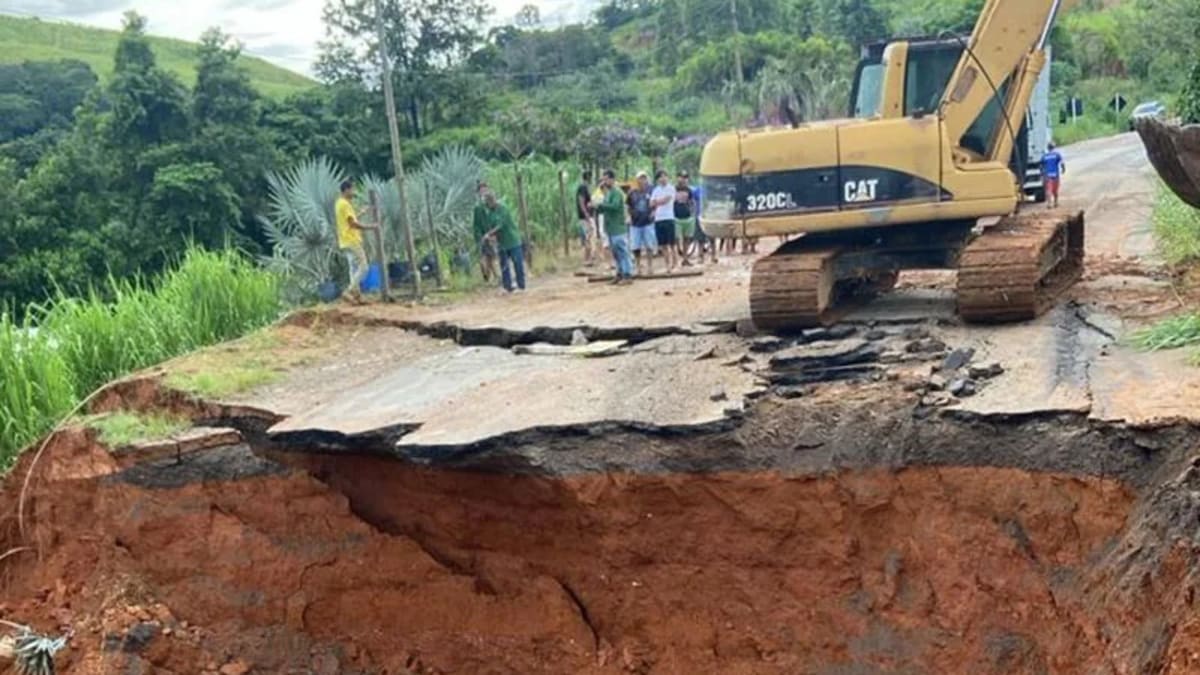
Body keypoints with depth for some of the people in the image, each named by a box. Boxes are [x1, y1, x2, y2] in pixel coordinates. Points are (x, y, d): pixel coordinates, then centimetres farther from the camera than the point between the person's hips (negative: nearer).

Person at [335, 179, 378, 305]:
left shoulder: (340, 203, 16)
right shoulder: (345, 204, -15)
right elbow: (353, 223, -19)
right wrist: (369, 227, -10)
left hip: (347, 242, 10)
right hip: (352, 241, -10)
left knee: (354, 269, 10)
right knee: (363, 268, -9)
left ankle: (357, 296, 8)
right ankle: (349, 292, -14)